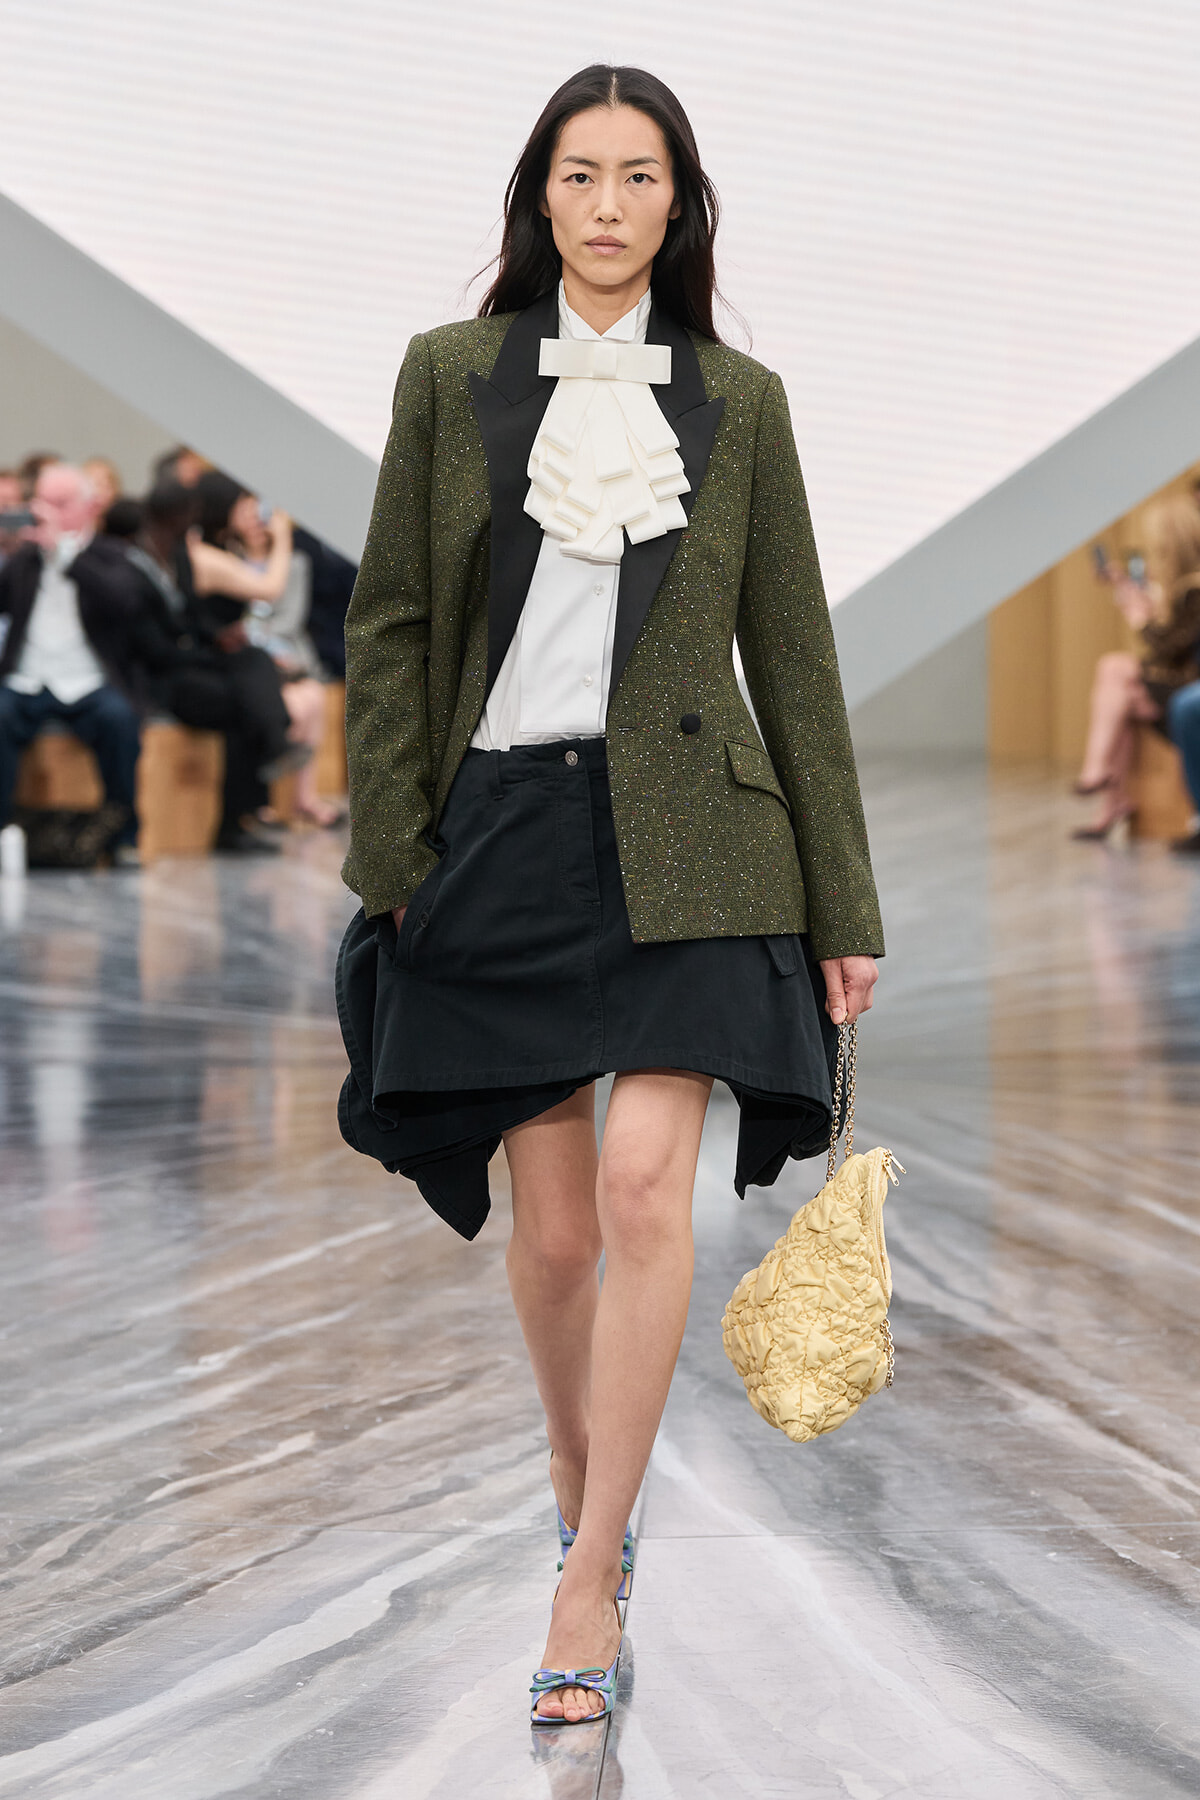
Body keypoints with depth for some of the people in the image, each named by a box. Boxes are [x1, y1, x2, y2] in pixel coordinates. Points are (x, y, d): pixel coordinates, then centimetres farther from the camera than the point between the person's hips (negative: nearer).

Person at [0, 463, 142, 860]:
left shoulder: (107, 558, 8)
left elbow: (122, 603, -13)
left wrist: (63, 549, -19)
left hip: (87, 687, -2)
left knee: (118, 716, -33)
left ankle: (124, 837, -20)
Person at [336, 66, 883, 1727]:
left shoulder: (737, 400, 8)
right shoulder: (452, 375, 6)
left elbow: (793, 657, 9)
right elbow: (389, 628, 6)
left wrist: (845, 908, 7)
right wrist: (391, 859, -2)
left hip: (682, 846, 0)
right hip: (502, 833, 1)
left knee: (646, 1185, -15)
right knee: (553, 1225, 5)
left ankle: (589, 1588, -8)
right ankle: (583, 1493, 31)